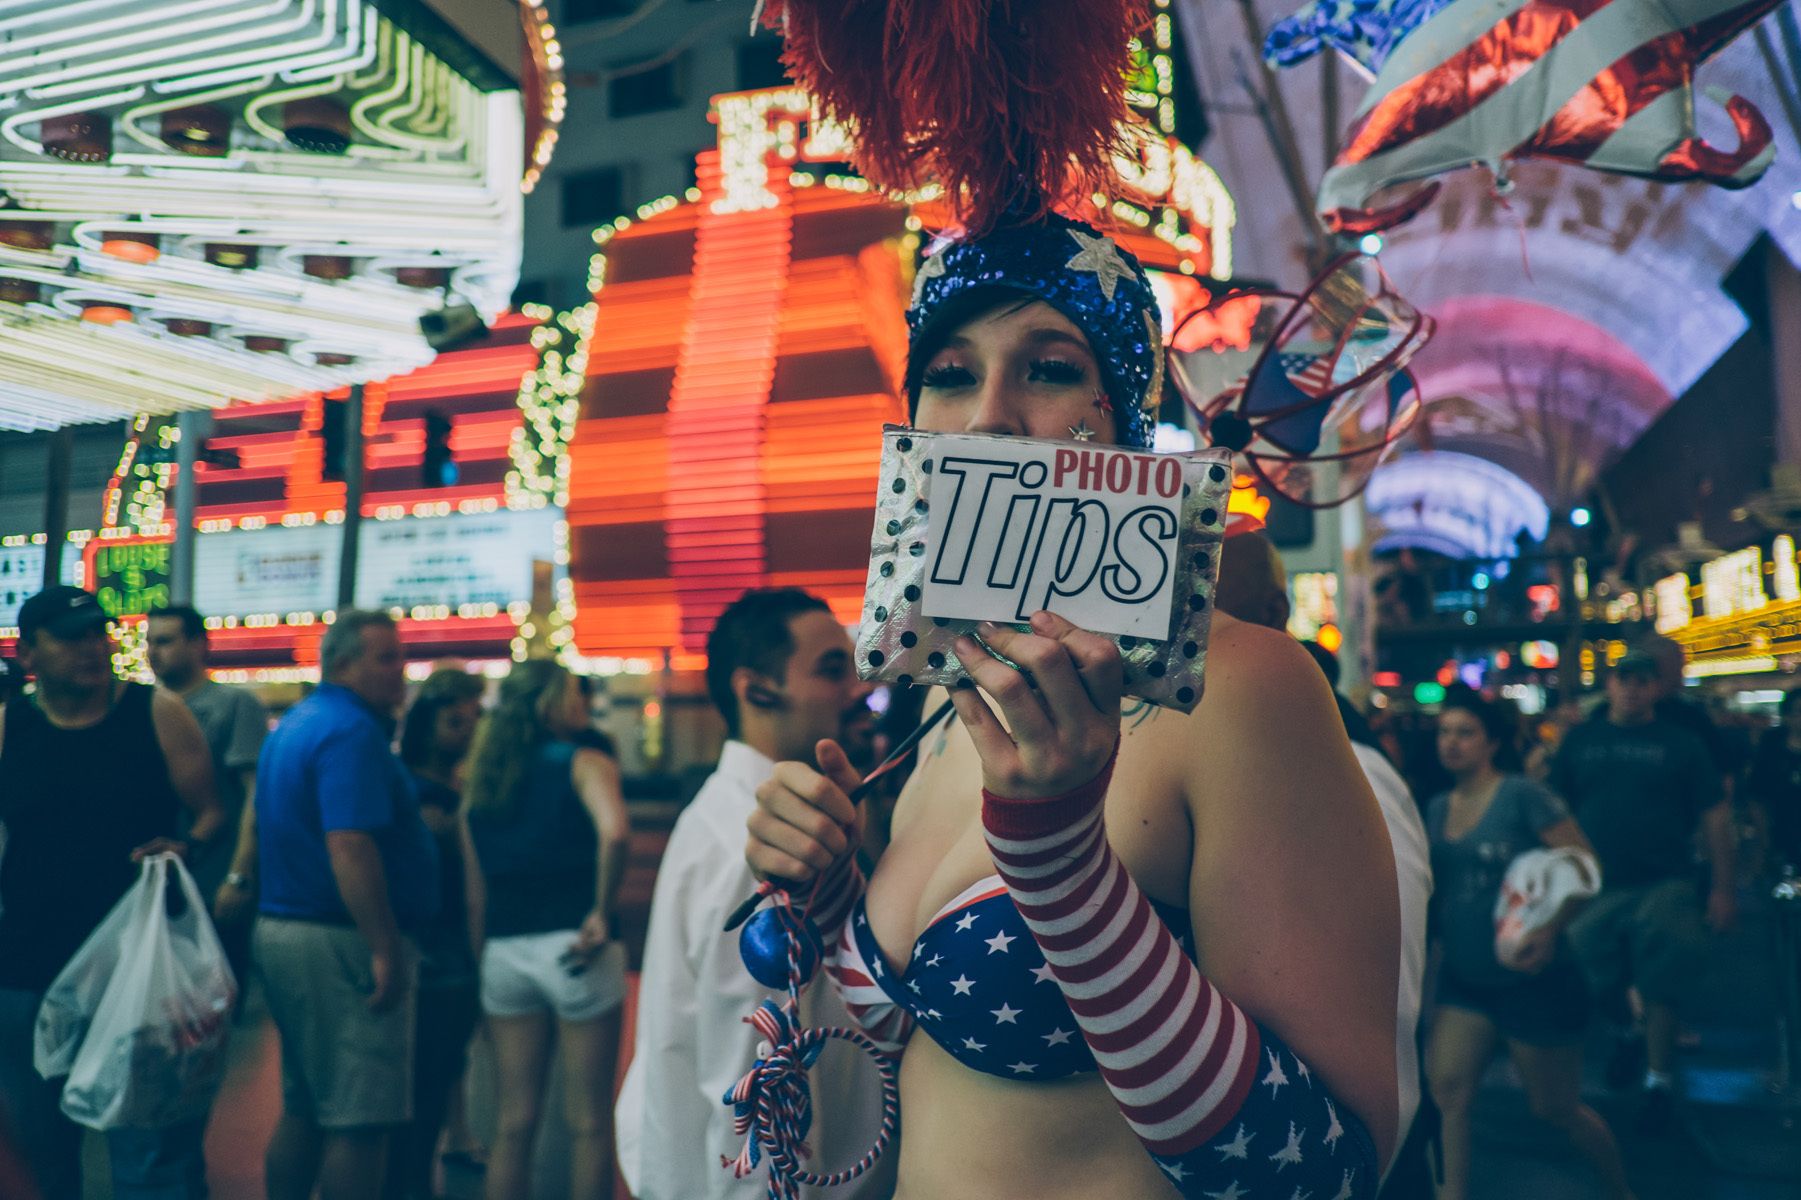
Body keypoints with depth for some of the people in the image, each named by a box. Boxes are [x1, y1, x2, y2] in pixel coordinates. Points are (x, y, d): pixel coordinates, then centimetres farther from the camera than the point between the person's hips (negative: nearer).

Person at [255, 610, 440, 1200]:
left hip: (282, 927, 10)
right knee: (360, 1119, -2)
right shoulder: (351, 731, -17)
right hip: (341, 941, -10)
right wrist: (385, 949, -26)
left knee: (303, 1108, 18)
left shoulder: (294, 725, 15)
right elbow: (349, 845, -26)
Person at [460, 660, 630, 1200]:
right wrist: (602, 912, -15)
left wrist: (482, 968, 17)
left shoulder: (480, 783, 12)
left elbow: (475, 893, 12)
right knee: (589, 1121, 6)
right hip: (572, 950, -5)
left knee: (515, 1119, 14)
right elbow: (614, 831, -26)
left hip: (503, 949, 6)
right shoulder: (583, 764, -5)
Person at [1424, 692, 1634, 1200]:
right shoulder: (1438, 808, 5)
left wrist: (1550, 930, -26)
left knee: (1556, 1109, 10)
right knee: (1445, 1089, -6)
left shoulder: (1522, 795, -12)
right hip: (1463, 980, 5)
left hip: (1532, 981, -5)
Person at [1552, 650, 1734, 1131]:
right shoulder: (1580, 741, 7)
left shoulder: (1680, 744, 4)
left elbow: (1716, 818, 3)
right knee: (1592, 992, 4)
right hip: (1595, 888, 1)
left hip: (1664, 887, -1)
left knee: (1661, 990, 2)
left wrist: (1724, 888, -2)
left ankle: (1659, 1081, 19)